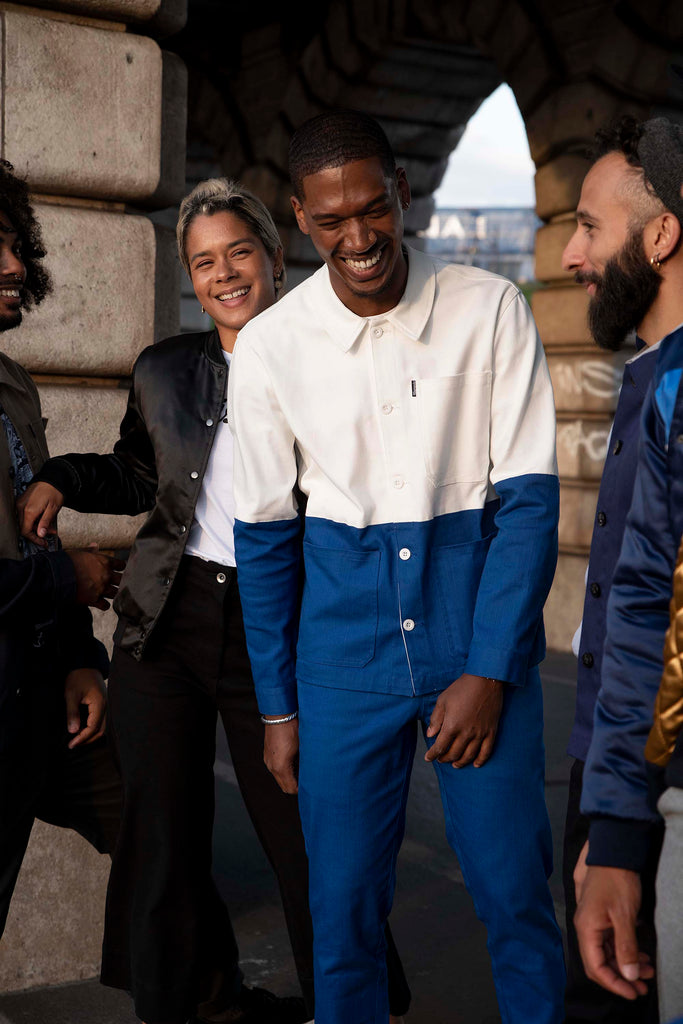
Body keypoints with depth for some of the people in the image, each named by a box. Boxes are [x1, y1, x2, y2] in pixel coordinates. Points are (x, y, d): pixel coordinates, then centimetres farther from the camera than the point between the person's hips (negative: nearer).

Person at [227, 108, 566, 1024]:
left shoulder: (490, 311, -6)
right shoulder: (269, 346, -3)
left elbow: (529, 500, -5)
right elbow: (264, 534, 4)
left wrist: (488, 673, -11)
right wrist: (277, 707, 6)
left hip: (484, 645, -1)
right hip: (344, 658, 1)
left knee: (516, 894, 7)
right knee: (342, 907, 9)